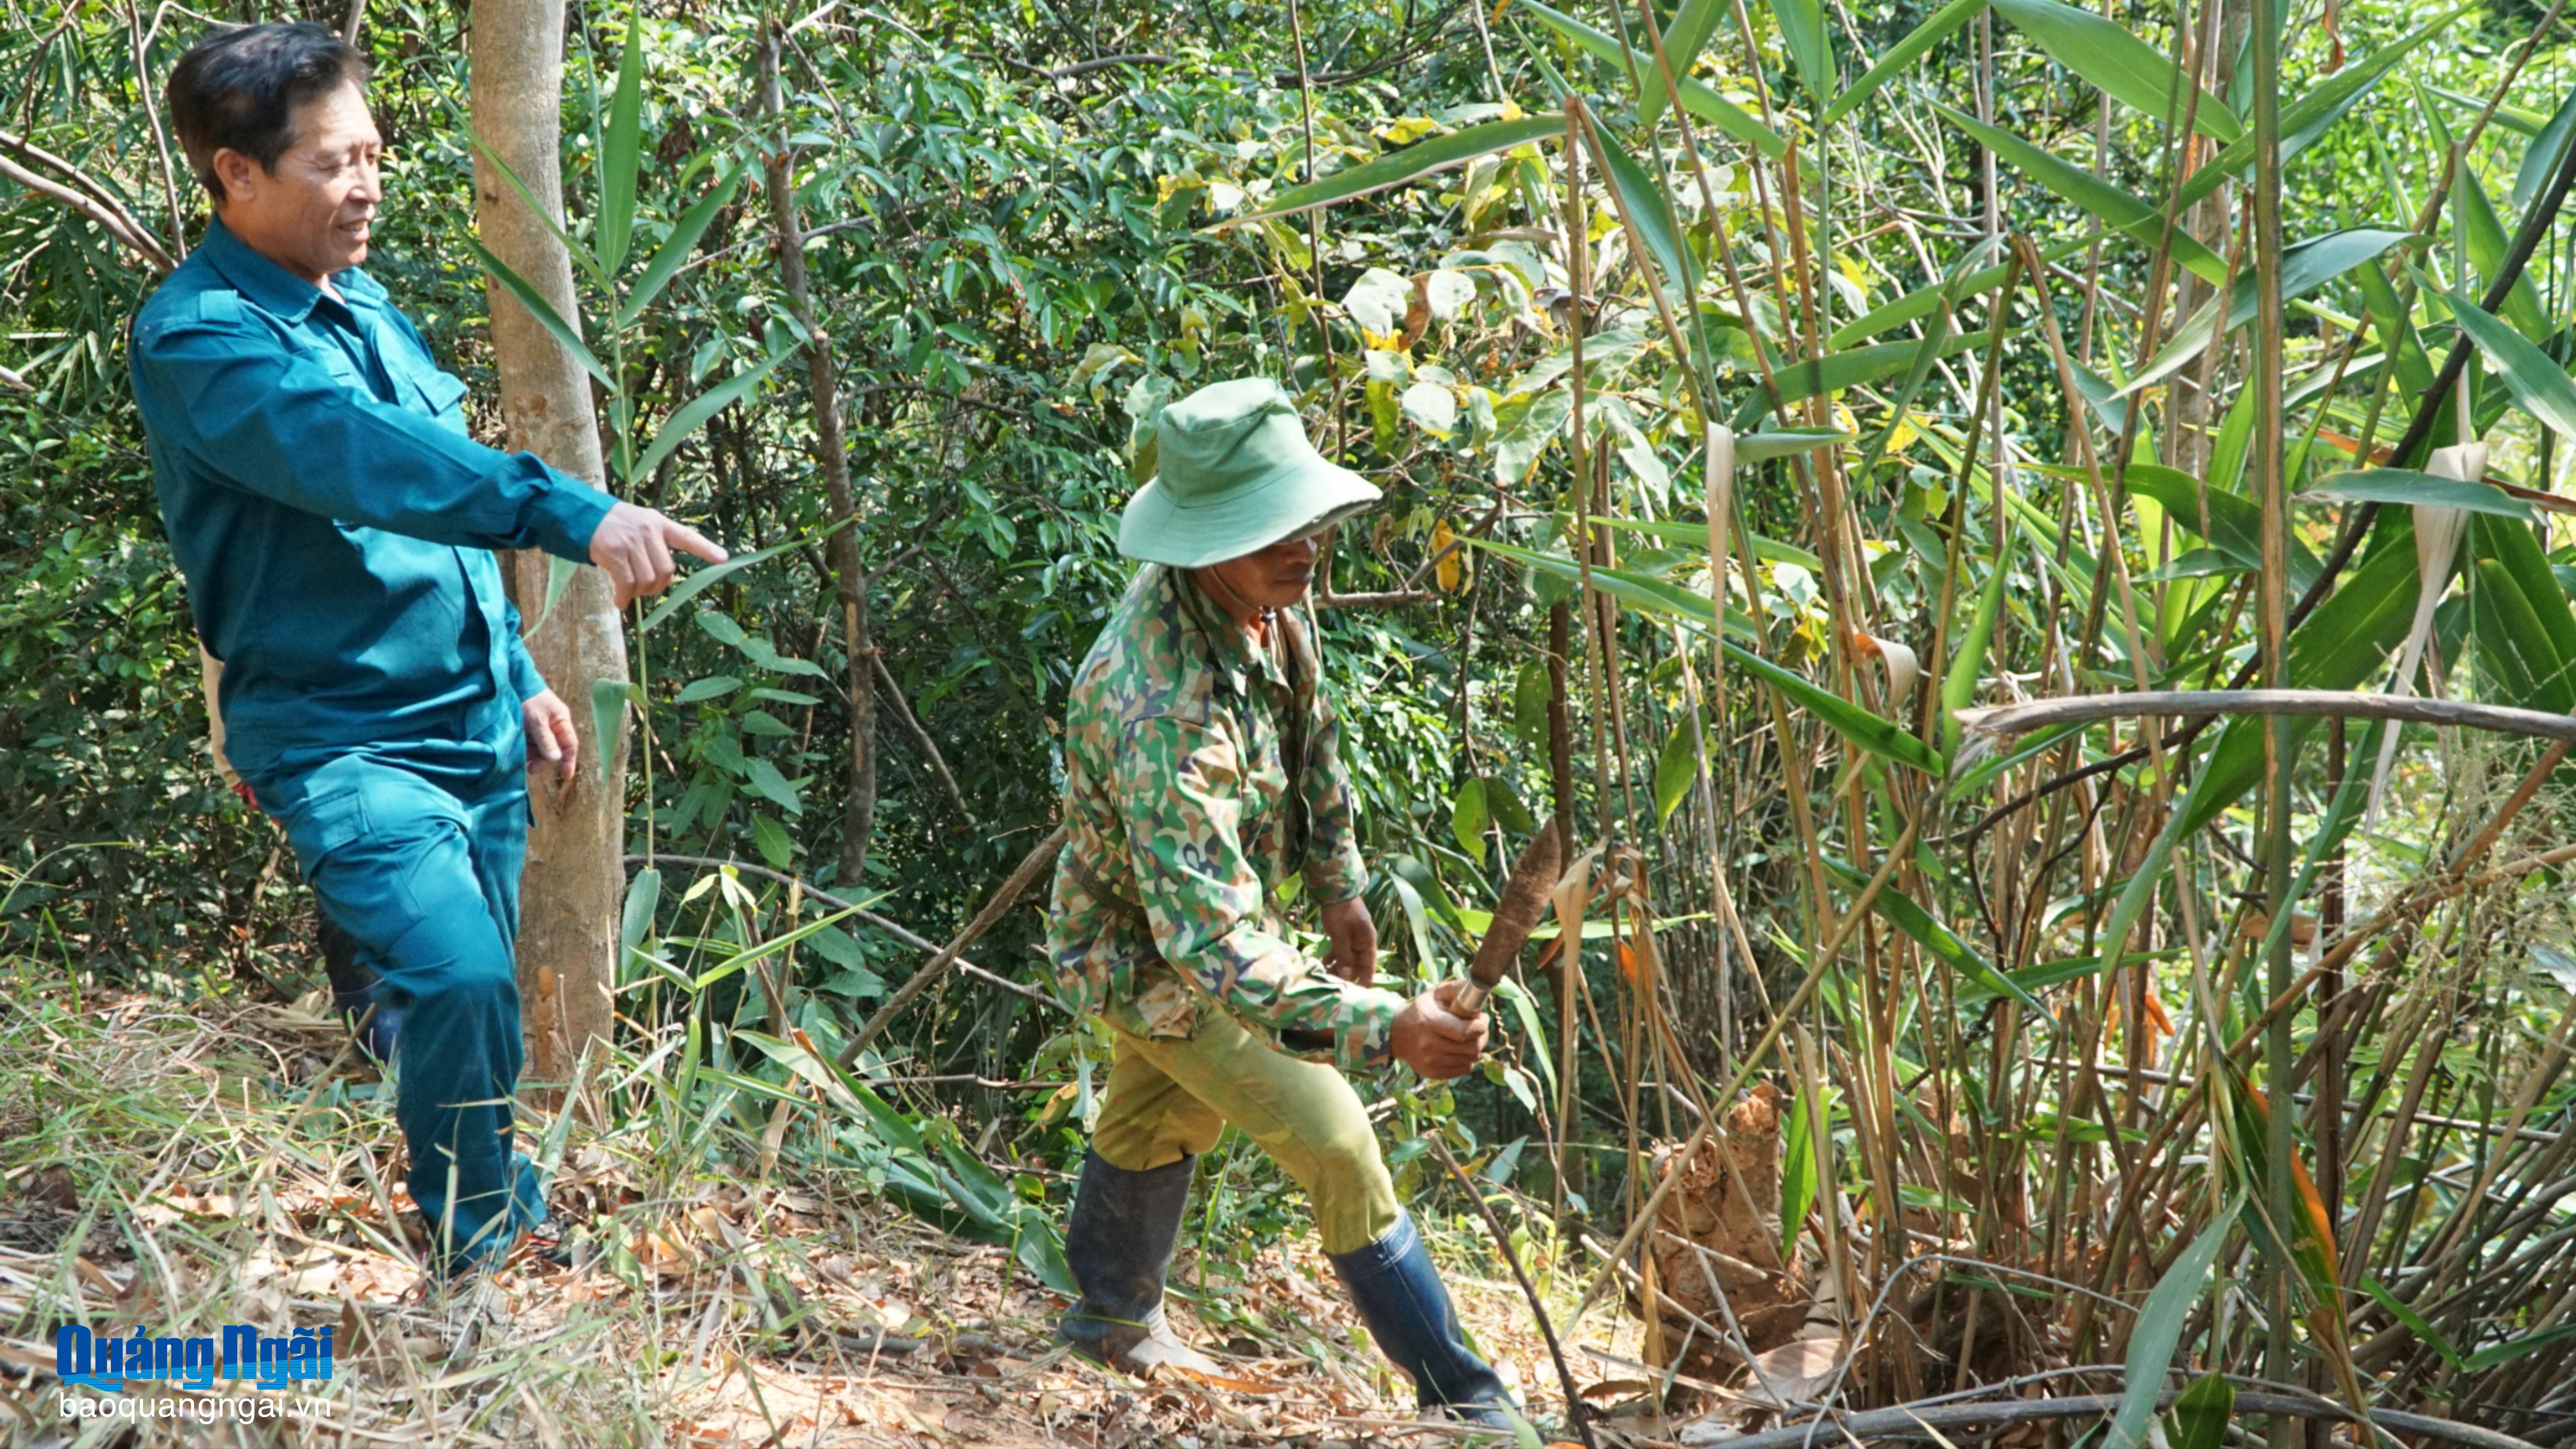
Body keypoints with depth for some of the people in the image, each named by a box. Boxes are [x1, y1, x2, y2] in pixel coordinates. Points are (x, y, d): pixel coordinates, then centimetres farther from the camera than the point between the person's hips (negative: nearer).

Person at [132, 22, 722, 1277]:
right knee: (458, 977, -23)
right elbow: (361, 458, -34)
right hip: (344, 738, -8)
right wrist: (572, 513, -44)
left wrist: (518, 675, 20)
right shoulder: (197, 336, -15)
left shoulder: (367, 307, 12)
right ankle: (488, 1263, -9)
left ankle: (495, 1246, 27)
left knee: (465, 995, 13)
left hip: (476, 726, 8)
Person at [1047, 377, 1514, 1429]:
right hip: (1158, 960, -9)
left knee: (1159, 1121, 28)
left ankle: (1115, 1320, 53)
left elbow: (1309, 736, 6)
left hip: (1197, 910, 9)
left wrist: (1339, 886, 11)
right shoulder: (1162, 709, -44)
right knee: (1338, 1148, -7)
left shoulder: (1263, 602, -16)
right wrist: (1385, 1028, -53)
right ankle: (1461, 1401, 6)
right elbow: (1210, 940, -47)